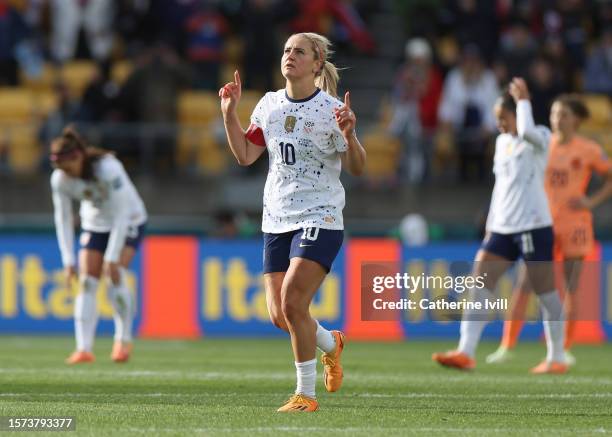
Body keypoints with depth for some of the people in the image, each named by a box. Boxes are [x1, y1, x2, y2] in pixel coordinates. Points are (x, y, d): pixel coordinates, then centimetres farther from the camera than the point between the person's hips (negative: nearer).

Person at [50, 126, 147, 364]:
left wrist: (112, 257, -31)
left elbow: (122, 213, -30)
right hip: (94, 224, 5)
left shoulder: (108, 169, -33)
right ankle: (84, 349, -12)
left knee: (115, 276, -22)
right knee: (87, 281, -10)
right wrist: (68, 260, -13)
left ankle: (123, 340, -7)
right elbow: (62, 218, -8)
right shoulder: (59, 179, -18)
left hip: (128, 221, -5)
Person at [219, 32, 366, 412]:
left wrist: (348, 135, -24)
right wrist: (230, 113, 4)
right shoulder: (269, 105, 8)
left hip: (320, 219, -6)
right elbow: (245, 155, 13)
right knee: (280, 315, 1)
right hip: (277, 220, 6)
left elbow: (357, 168, -6)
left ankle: (306, 394, -8)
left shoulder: (332, 109, -7)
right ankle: (330, 343, 34)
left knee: (292, 300, -20)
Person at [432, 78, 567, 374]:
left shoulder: (540, 138, -5)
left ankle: (556, 359, 9)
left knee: (546, 292, 0)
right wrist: (490, 225, 22)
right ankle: (466, 352, -13)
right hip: (502, 228, 7)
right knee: (479, 284, -7)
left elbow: (526, 131, -31)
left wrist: (523, 101, -16)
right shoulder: (502, 142, 17)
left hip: (535, 227, -7)